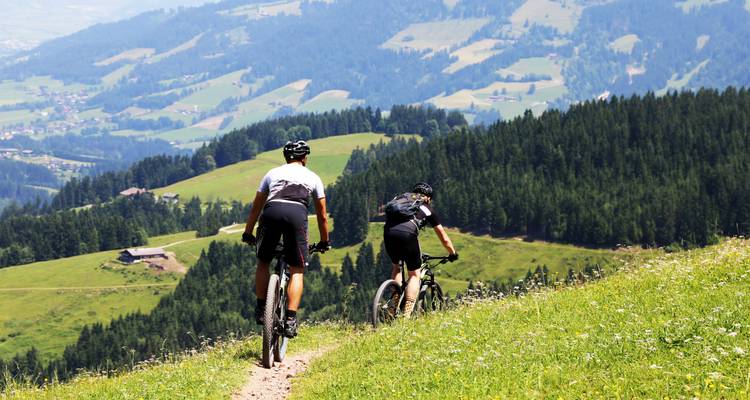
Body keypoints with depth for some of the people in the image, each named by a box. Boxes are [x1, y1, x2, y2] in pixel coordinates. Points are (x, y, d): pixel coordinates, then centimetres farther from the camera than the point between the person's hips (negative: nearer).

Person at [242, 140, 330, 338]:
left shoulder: (273, 173, 30)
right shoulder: (313, 178, 27)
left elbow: (256, 207, 32)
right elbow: (322, 214, 30)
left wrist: (248, 233, 41)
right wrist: (324, 242, 40)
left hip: (272, 212, 1)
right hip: (297, 213, -1)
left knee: (263, 262, 22)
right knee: (297, 271, 5)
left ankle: (261, 309, 17)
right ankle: (291, 318, -8)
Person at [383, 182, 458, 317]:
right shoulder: (427, 209, 27)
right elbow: (444, 238, 33)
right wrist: (453, 254, 49)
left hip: (388, 233, 3)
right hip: (407, 235, -3)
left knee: (396, 267, 30)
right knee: (414, 274, 13)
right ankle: (406, 314, -1)